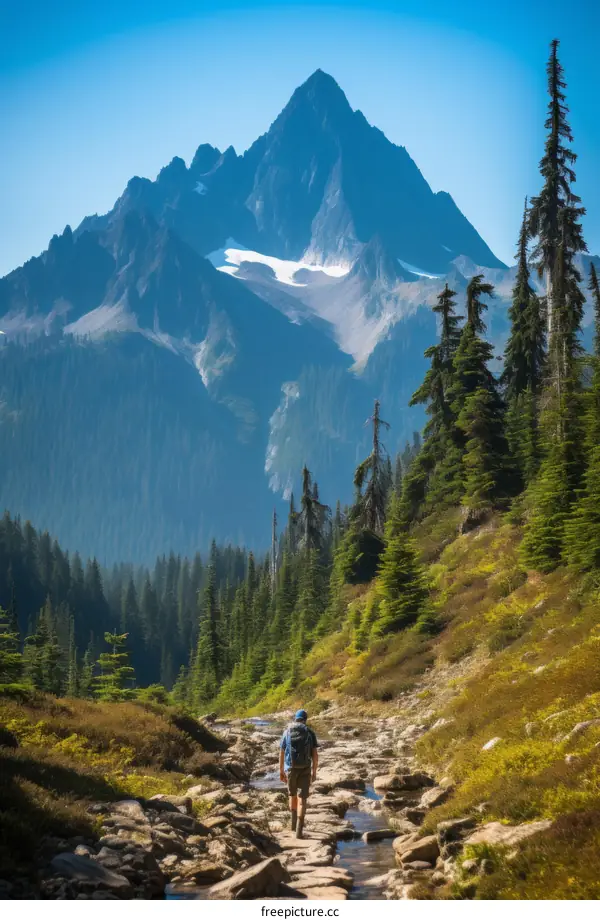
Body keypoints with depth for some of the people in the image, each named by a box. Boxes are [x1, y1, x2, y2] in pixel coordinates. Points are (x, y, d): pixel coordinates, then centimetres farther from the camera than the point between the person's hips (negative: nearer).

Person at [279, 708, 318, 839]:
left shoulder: (287, 732, 2)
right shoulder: (310, 733, -1)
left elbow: (281, 754, 3)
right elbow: (315, 754, -4)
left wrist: (281, 771, 11)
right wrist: (314, 772, 5)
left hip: (290, 769, 2)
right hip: (305, 769, -1)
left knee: (292, 794, 26)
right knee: (302, 799, 0)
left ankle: (295, 822, 33)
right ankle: (299, 830, -10)